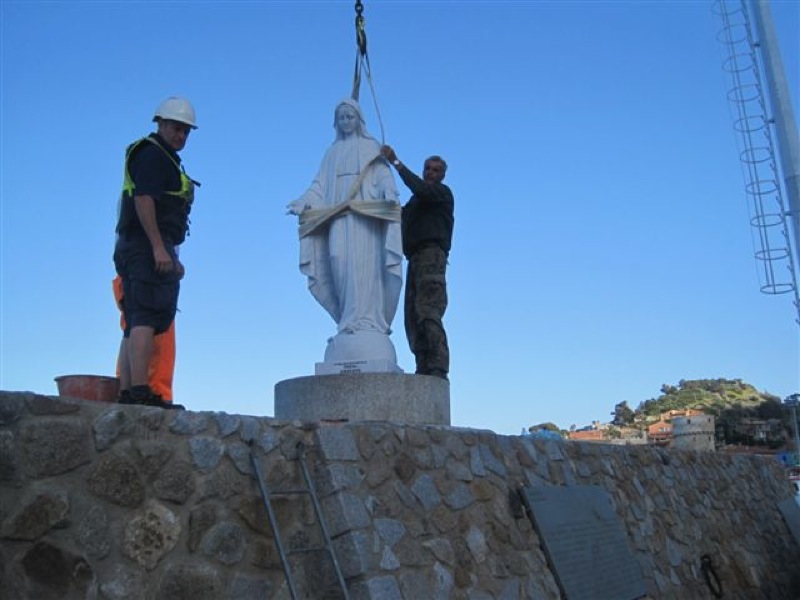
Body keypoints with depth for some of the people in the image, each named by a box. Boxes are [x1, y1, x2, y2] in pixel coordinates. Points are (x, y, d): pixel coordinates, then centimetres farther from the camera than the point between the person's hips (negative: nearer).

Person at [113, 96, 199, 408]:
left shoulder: (165, 159, 28)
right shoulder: (151, 153, -3)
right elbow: (143, 199, -16)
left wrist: (172, 256, 26)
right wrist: (159, 248, -24)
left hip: (136, 249, 11)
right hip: (147, 246, -10)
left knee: (136, 323, 6)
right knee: (147, 318, -17)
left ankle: (127, 393, 8)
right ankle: (140, 391, -21)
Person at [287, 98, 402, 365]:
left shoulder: (371, 147, 15)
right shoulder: (332, 153, 24)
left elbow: (384, 175, 1)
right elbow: (320, 185, 14)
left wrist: (390, 193, -21)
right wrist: (303, 202, -5)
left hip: (364, 215, -3)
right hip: (338, 217, 3)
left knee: (362, 265, -16)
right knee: (340, 264, -12)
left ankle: (363, 322, -20)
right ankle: (352, 321, -12)